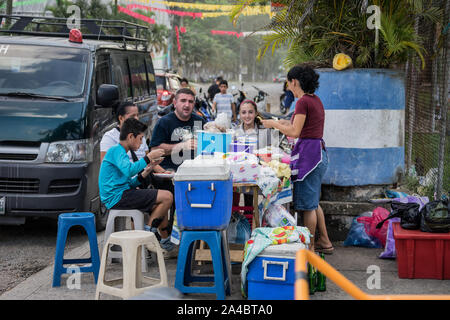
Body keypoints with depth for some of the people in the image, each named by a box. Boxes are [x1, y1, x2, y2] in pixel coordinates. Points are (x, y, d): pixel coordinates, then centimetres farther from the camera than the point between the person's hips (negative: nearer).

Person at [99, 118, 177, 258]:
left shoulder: (120, 152, 23)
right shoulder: (116, 150, -8)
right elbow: (129, 170, -28)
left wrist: (145, 172, 10)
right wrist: (148, 157, -18)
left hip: (122, 194, 10)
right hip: (117, 197, -10)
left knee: (162, 203, 19)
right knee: (167, 197, -15)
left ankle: (166, 244, 20)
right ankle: (147, 233, -7)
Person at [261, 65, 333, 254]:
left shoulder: (303, 102, -14)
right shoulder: (316, 100, 14)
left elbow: (295, 132, -17)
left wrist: (274, 124, -4)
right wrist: (285, 123, 24)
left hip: (309, 152, -10)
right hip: (319, 151, 10)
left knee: (308, 204, -2)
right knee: (312, 201, 19)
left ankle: (310, 248, 5)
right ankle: (324, 242, 26)